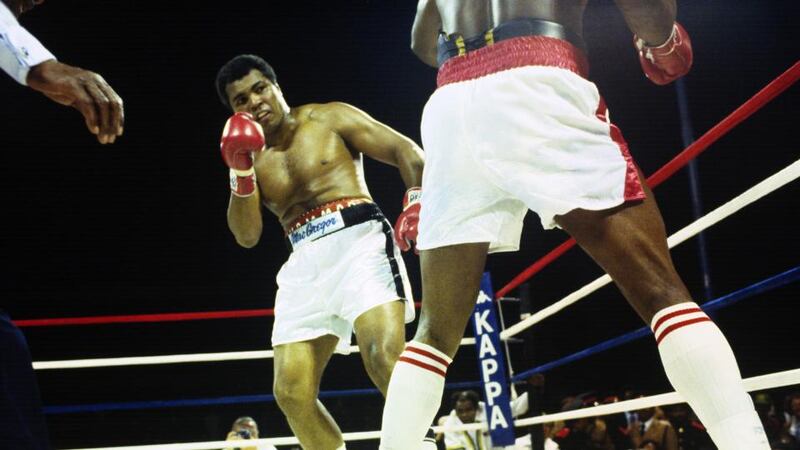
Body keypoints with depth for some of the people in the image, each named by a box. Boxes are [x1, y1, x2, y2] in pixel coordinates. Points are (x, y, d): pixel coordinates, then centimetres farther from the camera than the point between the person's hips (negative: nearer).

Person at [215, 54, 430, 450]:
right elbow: (246, 236, 8)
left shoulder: (329, 118, 8)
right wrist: (240, 170, -6)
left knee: (385, 359, -27)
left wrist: (416, 202, -16)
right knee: (291, 392, -3)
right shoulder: (253, 158, 18)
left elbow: (407, 152, 3)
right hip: (305, 264, 5)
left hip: (359, 240, -5)